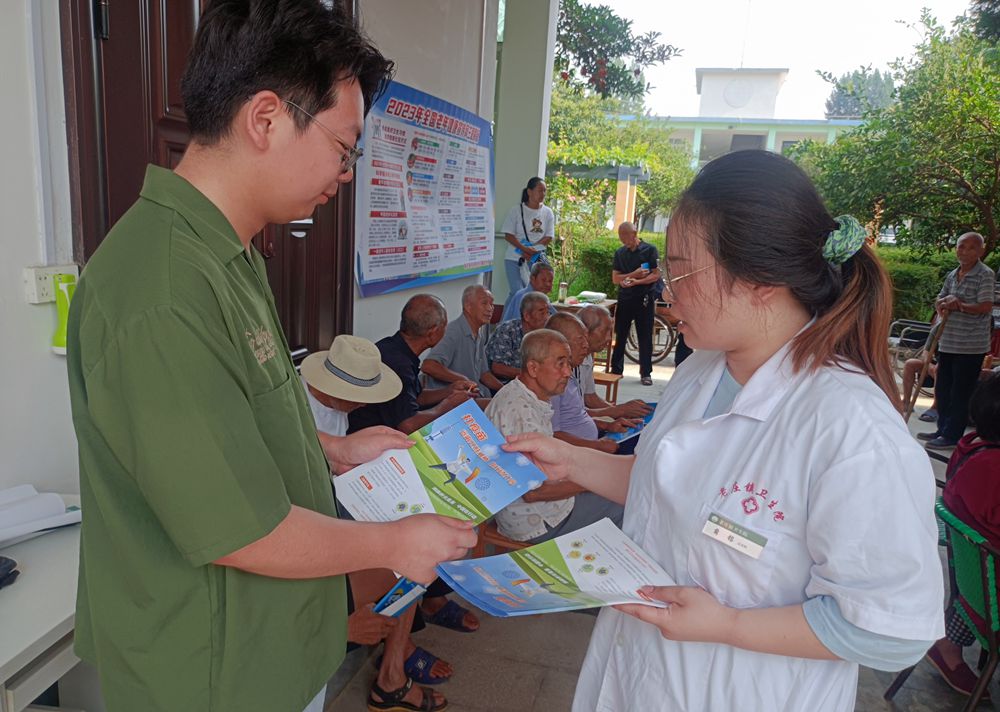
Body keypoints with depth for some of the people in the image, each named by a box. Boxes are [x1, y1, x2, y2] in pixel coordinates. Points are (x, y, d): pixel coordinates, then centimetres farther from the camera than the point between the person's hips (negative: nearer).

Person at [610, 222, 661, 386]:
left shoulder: (649, 250, -3)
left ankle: (646, 373, 9)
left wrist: (635, 282, -18)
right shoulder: (619, 253, 8)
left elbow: (656, 275, -7)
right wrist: (634, 274, -13)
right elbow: (615, 278, 2)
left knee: (645, 337, 2)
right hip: (624, 299, 3)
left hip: (644, 298, -3)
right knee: (620, 336, 6)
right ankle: (616, 370, 16)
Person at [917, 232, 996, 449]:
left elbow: (986, 306, -19)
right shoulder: (952, 275, 12)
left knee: (960, 392, 0)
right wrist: (944, 306, -3)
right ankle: (943, 429, 28)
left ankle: (952, 435, 9)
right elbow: (939, 301, 18)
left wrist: (959, 306, -12)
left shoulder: (985, 275, -10)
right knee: (942, 389, 15)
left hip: (970, 346, -7)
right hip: (947, 342, 7)